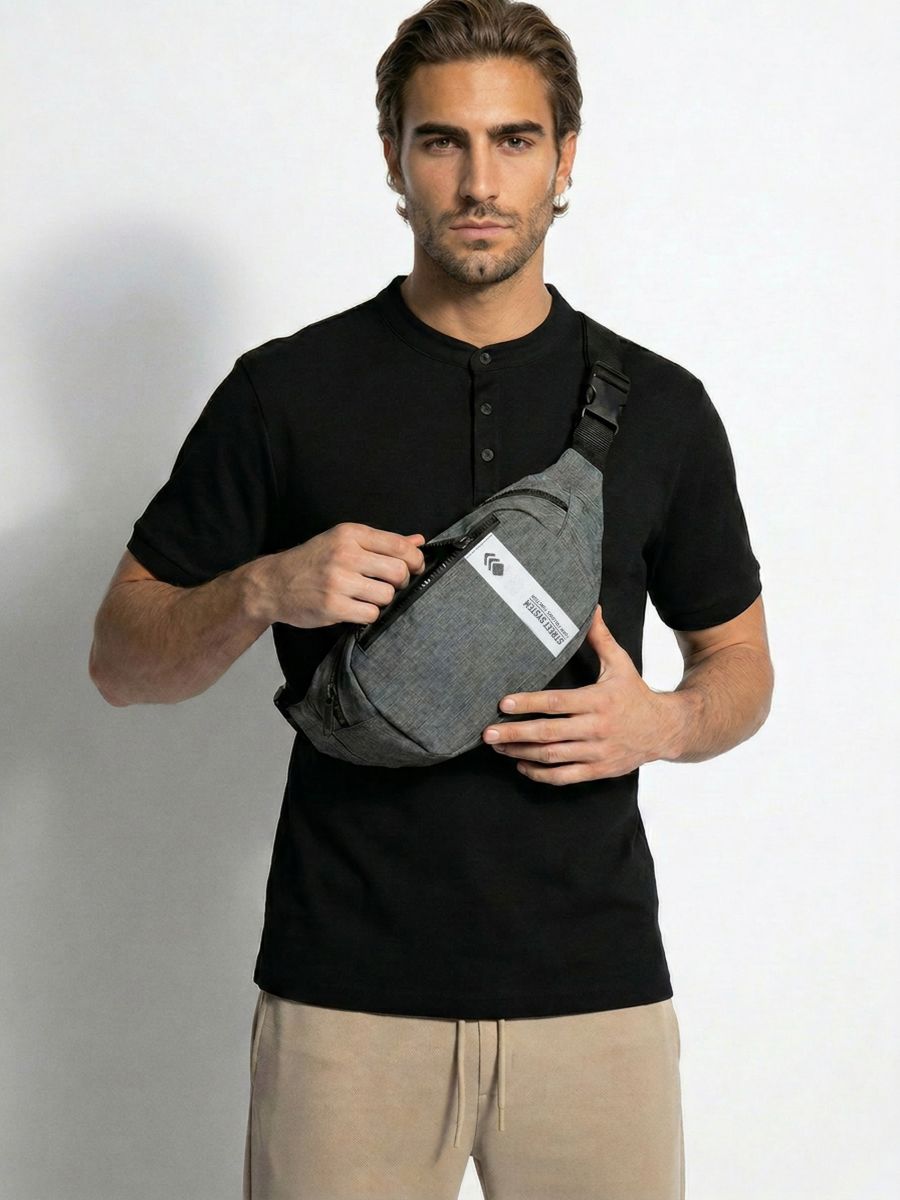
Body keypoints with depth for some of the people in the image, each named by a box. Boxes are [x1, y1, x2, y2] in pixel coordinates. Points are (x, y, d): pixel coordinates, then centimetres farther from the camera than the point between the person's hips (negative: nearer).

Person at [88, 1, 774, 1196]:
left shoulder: (660, 408, 4)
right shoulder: (285, 392, 0)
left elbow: (740, 664, 14)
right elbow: (123, 658, 3)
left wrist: (664, 722, -9)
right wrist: (265, 590, -17)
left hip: (593, 991, 2)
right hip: (348, 994, -1)